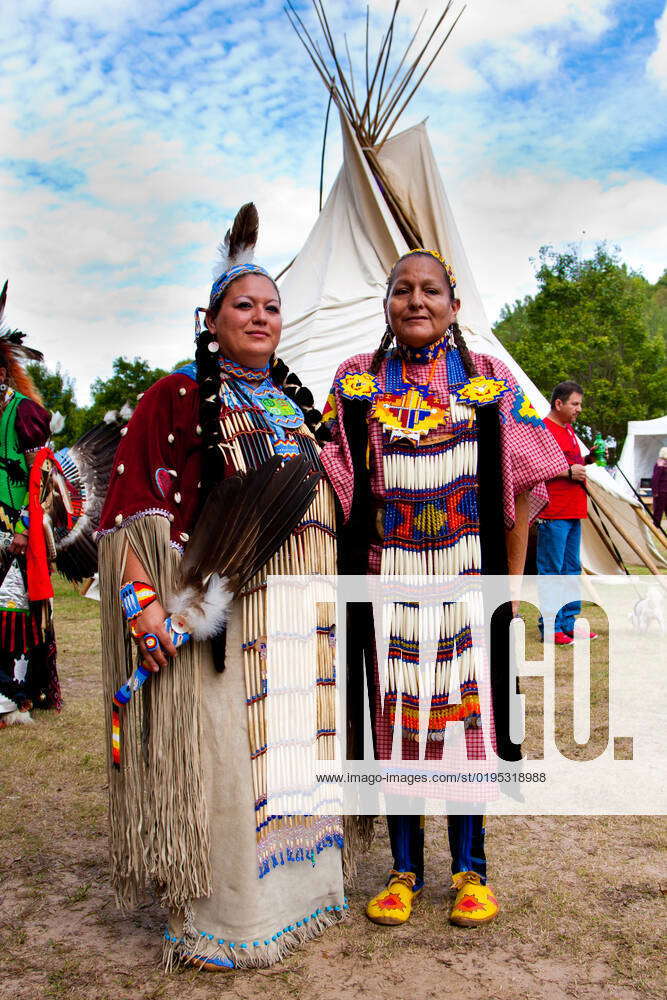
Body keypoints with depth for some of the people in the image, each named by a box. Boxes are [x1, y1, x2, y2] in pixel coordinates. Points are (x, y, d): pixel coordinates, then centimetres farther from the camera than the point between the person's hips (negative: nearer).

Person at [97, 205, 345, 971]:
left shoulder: (290, 404, 17)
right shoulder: (179, 395, -2)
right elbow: (132, 503, -9)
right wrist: (144, 600, -20)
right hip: (221, 609, -6)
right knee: (222, 755, -2)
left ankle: (292, 888, 32)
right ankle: (212, 919, 17)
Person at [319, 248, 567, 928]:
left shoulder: (491, 382, 4)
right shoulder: (356, 383, 5)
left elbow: (520, 486, 3)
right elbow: (337, 487, 5)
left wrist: (512, 579, -2)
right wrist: (348, 574, -1)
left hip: (469, 578, 0)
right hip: (386, 579, 1)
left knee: (467, 713, 6)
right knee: (393, 717, 7)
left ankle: (470, 869, 24)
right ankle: (404, 870, 24)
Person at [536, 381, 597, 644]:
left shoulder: (568, 430, 19)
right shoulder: (543, 430, -10)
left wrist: (588, 460, 11)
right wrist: (568, 472, -18)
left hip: (573, 512, 10)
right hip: (553, 514, -9)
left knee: (572, 570, 13)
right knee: (551, 571, -4)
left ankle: (569, 622, 21)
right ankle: (551, 627, 2)